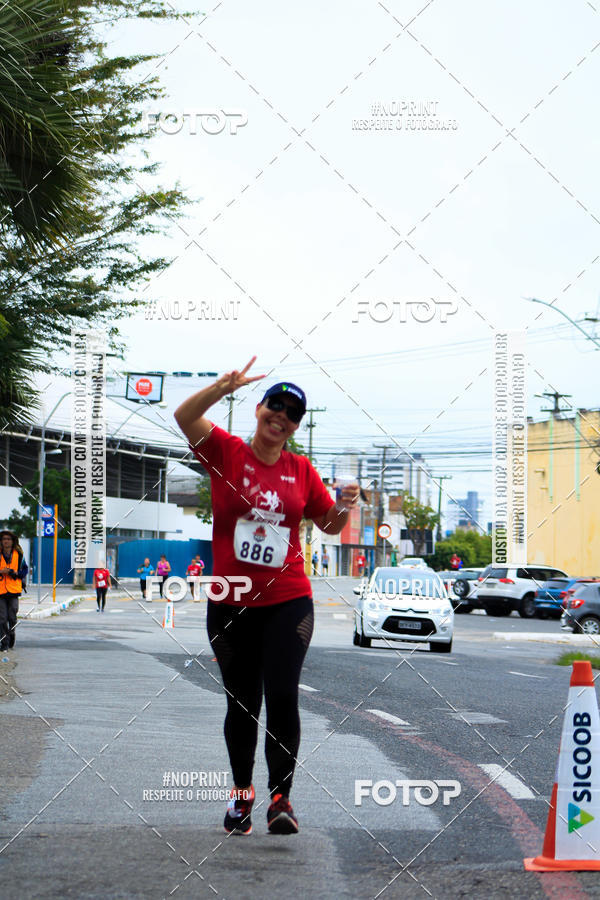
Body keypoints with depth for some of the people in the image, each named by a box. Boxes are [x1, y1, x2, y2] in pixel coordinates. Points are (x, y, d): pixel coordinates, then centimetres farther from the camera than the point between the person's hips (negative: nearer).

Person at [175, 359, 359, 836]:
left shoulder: (301, 469, 8)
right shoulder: (227, 452, 0)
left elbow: (329, 525, 16)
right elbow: (184, 417, -17)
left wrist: (344, 508, -6)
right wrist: (225, 386, -31)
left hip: (288, 602, 1)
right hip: (231, 604, 0)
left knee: (282, 697, -11)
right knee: (242, 703, 9)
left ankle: (282, 797, -5)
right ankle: (242, 792, 27)